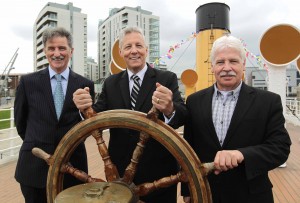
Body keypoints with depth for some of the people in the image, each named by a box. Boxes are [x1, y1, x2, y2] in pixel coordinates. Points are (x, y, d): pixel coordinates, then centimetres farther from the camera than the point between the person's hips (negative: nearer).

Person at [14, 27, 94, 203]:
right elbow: (20, 121, 10)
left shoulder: (85, 85, -2)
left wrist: (86, 109, -10)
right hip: (34, 165, 1)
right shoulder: (28, 82, -1)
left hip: (73, 165, 0)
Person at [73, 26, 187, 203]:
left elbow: (182, 116, -19)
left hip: (159, 171, -2)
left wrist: (169, 109, -42)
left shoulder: (167, 79, -7)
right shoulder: (111, 83, 3)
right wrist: (86, 108, -27)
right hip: (120, 171, 3)